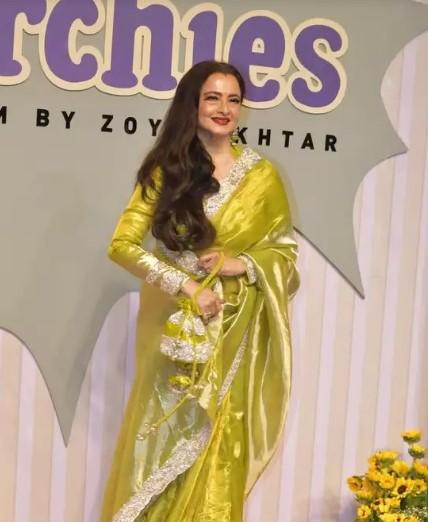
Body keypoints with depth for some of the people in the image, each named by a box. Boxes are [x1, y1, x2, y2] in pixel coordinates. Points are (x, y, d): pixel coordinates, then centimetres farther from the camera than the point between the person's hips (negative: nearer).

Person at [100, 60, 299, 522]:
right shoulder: (166, 168, 0)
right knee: (164, 441, 8)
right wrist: (185, 285, -16)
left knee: (217, 447, 3)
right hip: (175, 328, 0)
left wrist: (242, 264, -12)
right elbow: (122, 244, -6)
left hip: (233, 332, 0)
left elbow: (286, 251, 7)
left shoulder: (262, 175, 1)